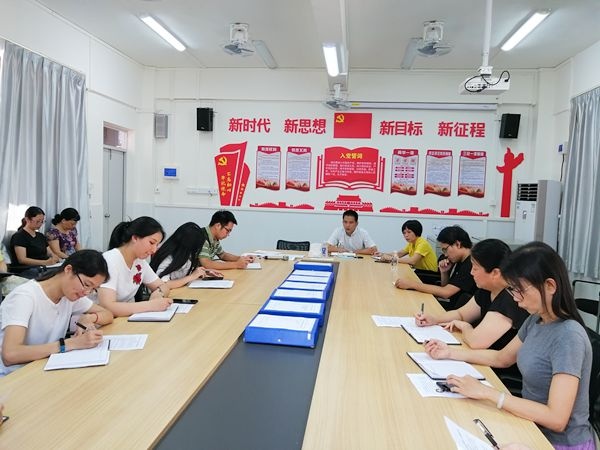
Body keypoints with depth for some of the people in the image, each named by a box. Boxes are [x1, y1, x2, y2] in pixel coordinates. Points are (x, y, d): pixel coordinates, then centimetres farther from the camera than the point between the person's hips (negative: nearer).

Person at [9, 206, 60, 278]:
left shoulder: (41, 236, 23)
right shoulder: (18, 236, 0)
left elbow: (50, 254, 19)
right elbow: (22, 260, -13)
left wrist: (55, 258, -7)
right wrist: (45, 262, -25)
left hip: (42, 269, 6)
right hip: (25, 270, -6)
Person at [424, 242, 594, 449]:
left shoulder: (568, 337, -25)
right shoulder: (535, 320, -1)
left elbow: (556, 419, -28)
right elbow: (502, 358, 15)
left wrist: (487, 392, -28)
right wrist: (450, 352, 8)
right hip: (534, 427, 7)